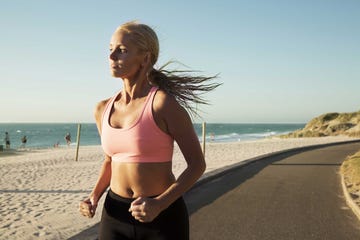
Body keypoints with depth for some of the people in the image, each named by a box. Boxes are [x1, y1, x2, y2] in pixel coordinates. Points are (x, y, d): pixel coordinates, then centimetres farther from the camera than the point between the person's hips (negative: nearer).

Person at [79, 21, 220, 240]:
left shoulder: (164, 103, -15)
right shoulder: (103, 110, 2)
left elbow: (197, 164, -11)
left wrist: (159, 204, -21)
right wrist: (95, 197, 3)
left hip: (163, 216, -4)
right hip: (115, 215, 5)